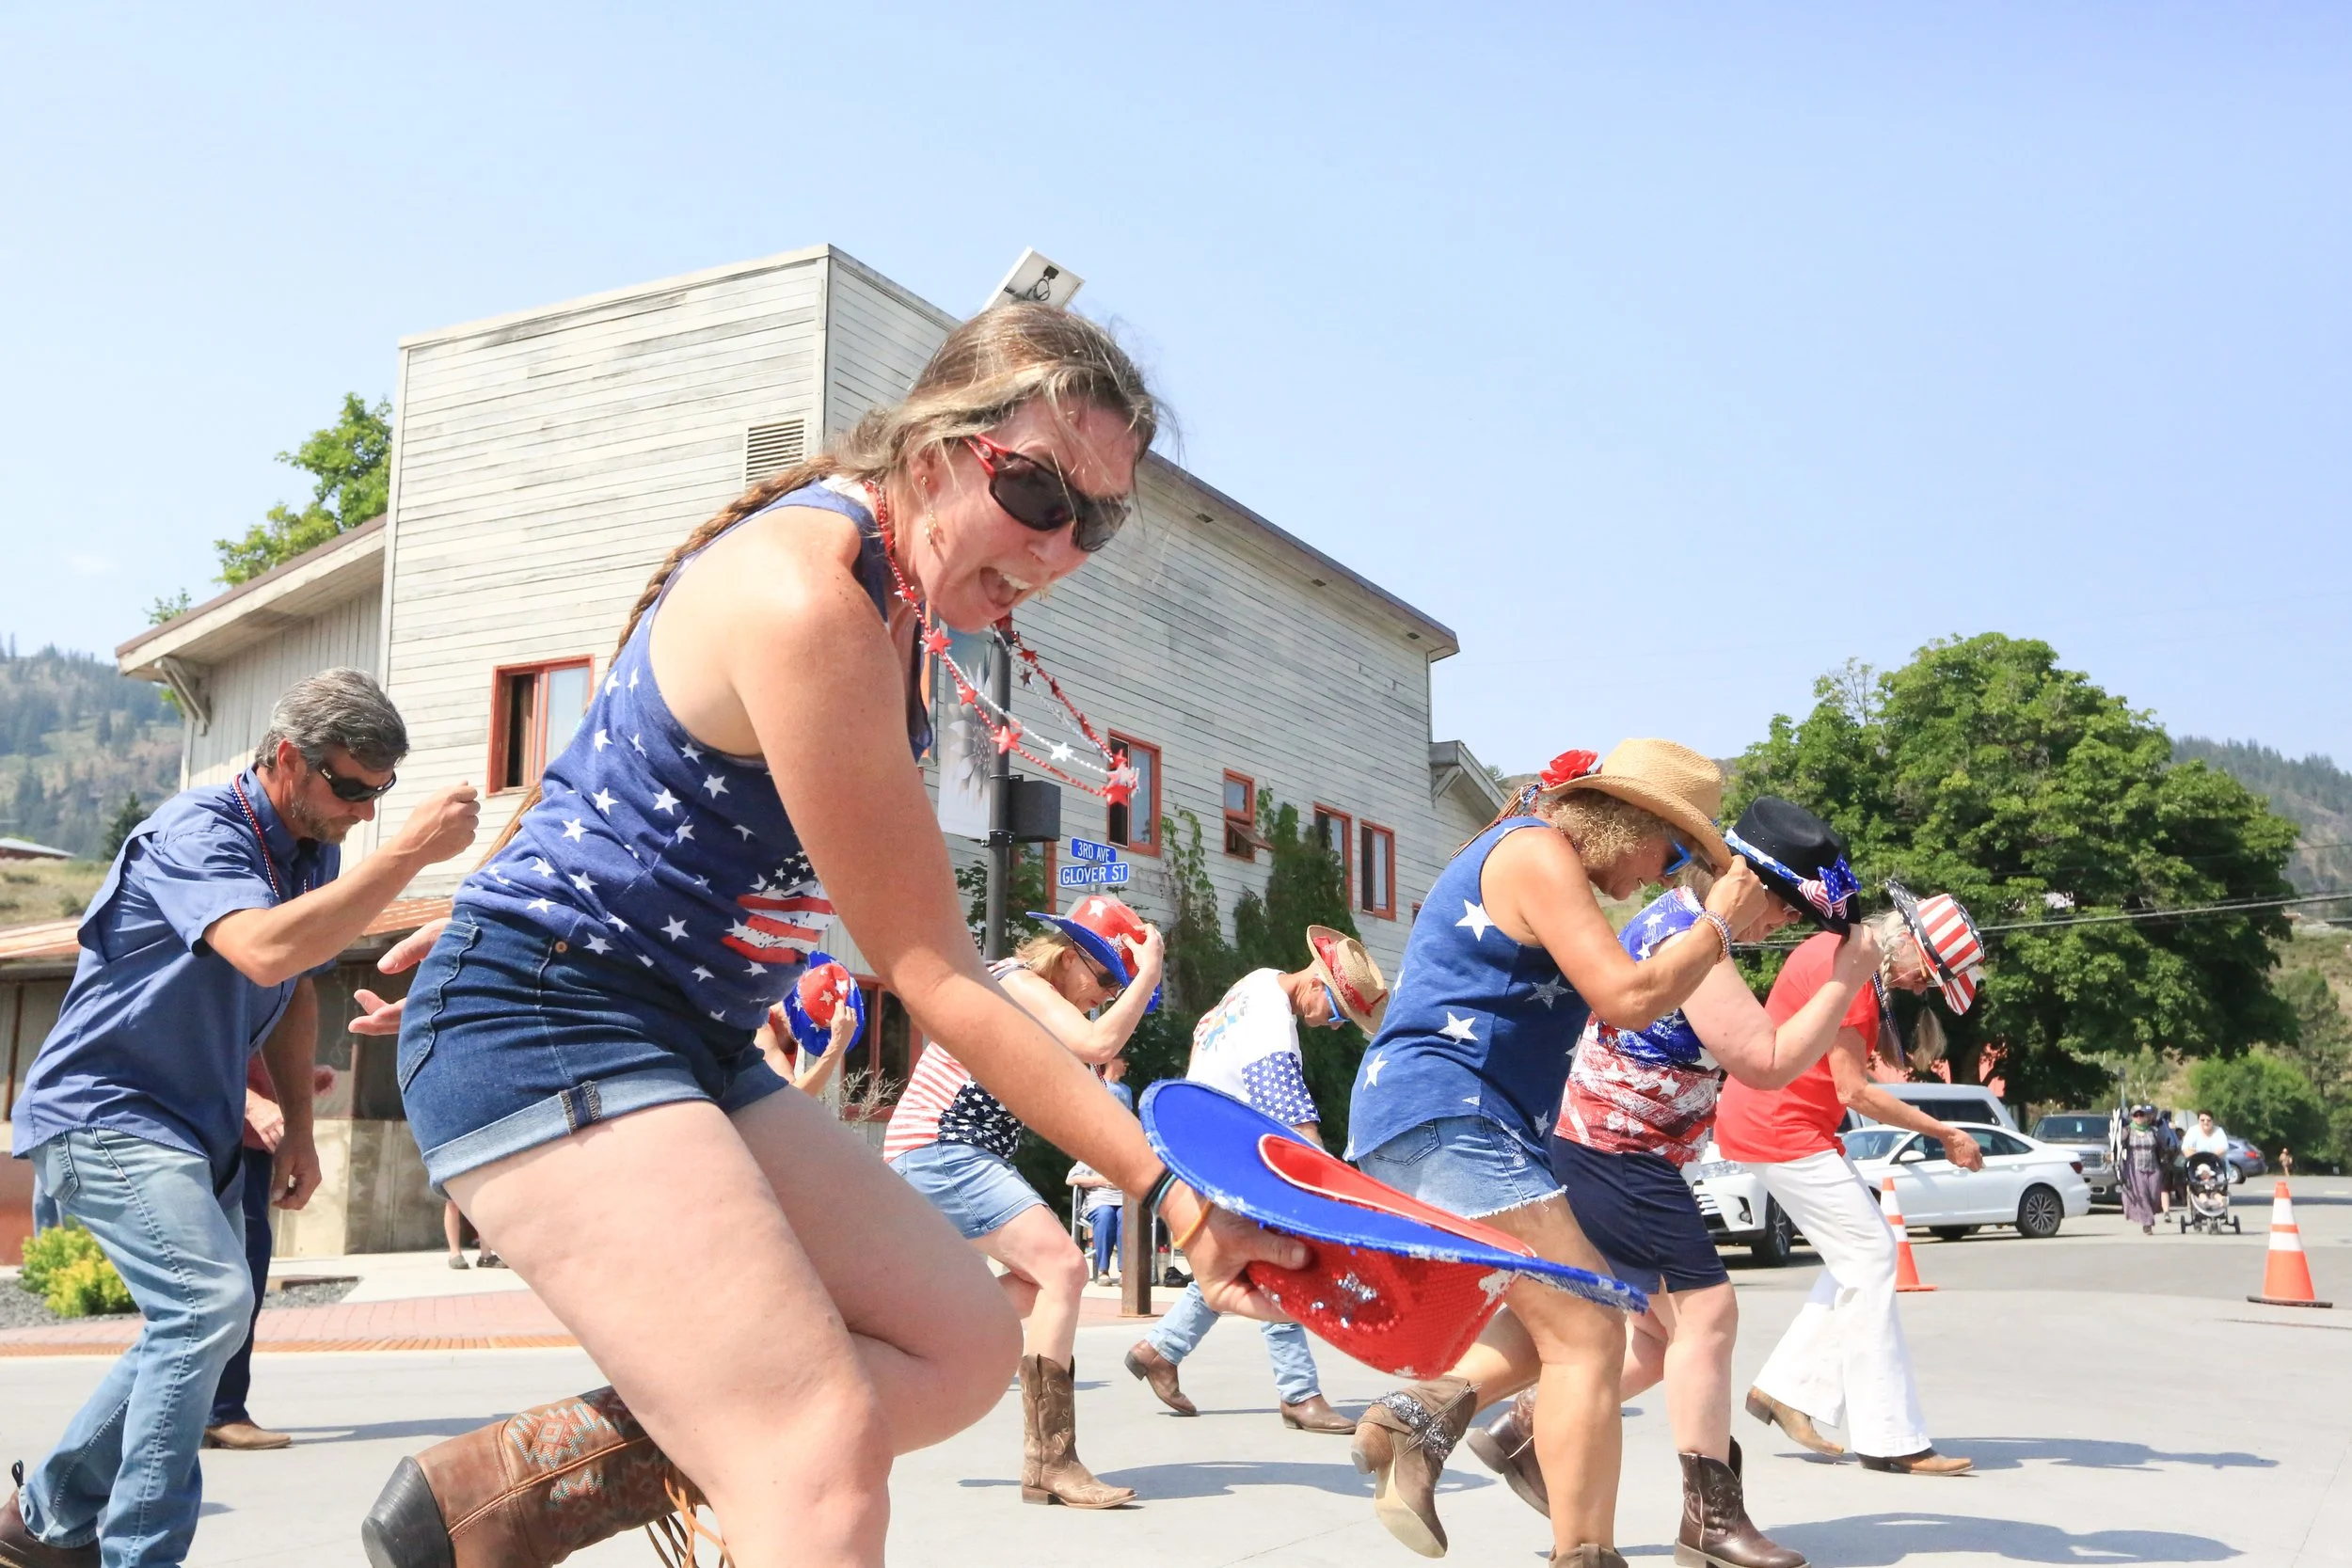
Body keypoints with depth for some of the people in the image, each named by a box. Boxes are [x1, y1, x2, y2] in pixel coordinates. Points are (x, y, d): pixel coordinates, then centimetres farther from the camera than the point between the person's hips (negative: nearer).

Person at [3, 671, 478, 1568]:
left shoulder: (314, 853, 7)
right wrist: (409, 851, -41)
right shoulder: (197, 831, -20)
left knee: (197, 1325, 17)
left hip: (197, 1129, 10)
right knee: (209, 1300, -24)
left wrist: (298, 1128, 12)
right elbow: (265, 950, -41)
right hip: (103, 1114, -9)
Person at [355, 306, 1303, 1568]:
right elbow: (932, 977, -20)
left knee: (963, 1348, 3)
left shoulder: (890, 580, 8)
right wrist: (1166, 1186, -20)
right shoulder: (810, 599, -23)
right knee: (825, 1449, -22)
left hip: (686, 1042, 10)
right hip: (540, 1024, -10)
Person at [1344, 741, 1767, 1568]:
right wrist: (1718, 922, -3)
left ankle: (1424, 1410, 1)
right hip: (1444, 1118, -11)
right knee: (1586, 1336, -9)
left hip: (1417, 1124, 11)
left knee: (1561, 1315, 15)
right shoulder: (1537, 850, -10)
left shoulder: (1530, 853, 21)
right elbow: (1629, 999, -17)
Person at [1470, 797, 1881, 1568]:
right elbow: (1767, 1063, -20)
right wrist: (1847, 980, -14)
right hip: (1615, 1156, -11)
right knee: (1706, 1314, -8)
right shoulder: (1689, 934, -19)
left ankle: (1521, 1430, 19)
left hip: (1604, 1154, 11)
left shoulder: (1676, 918, 13)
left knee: (1660, 1333, 14)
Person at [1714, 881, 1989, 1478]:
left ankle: (1784, 1389, 14)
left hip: (1764, 1120, 10)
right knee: (1871, 1256, -8)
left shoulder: (1838, 952, 12)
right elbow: (1855, 1091, -19)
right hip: (1782, 1129, -10)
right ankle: (1890, 1439, -5)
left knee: (1859, 1257, 12)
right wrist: (1944, 1133, -11)